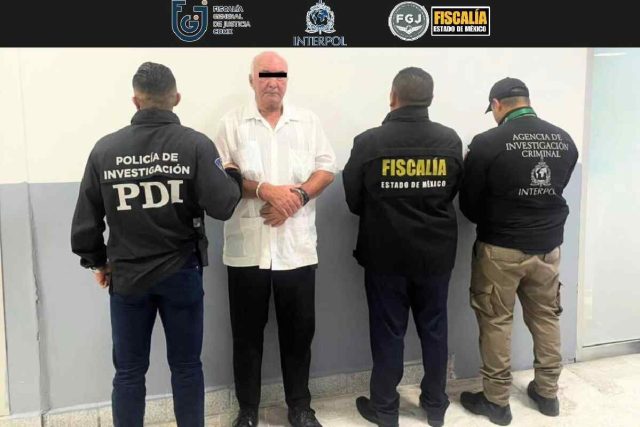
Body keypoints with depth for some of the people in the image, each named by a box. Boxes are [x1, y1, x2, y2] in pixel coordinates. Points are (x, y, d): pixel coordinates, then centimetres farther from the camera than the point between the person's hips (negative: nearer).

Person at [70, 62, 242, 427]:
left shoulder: (105, 148, -4)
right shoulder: (195, 144, -11)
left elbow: (86, 219, 1)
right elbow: (222, 206, -16)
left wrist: (97, 261, 18)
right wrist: (234, 176, 5)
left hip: (126, 274, 2)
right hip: (181, 273, -1)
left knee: (129, 372, 14)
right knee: (186, 367, 13)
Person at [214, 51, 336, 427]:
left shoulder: (308, 121, 10)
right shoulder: (233, 123, 4)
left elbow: (326, 170, 5)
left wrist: (297, 197, -12)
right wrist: (265, 190, -17)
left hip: (297, 246, 1)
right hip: (247, 247, -1)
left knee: (299, 329, 9)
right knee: (247, 331, 9)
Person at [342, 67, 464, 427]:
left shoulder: (368, 142, -14)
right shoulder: (450, 140, -6)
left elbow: (354, 200, -4)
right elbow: (453, 192, 3)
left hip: (386, 253, -2)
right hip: (436, 252, 3)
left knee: (388, 332, 10)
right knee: (434, 329, 16)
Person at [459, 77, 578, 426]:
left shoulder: (487, 143, -14)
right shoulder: (565, 141, 1)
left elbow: (468, 204, -7)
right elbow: (554, 190, 13)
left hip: (500, 249, -5)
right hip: (548, 246, 5)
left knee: (496, 322, 7)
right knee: (546, 318, 17)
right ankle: (547, 393, 30)